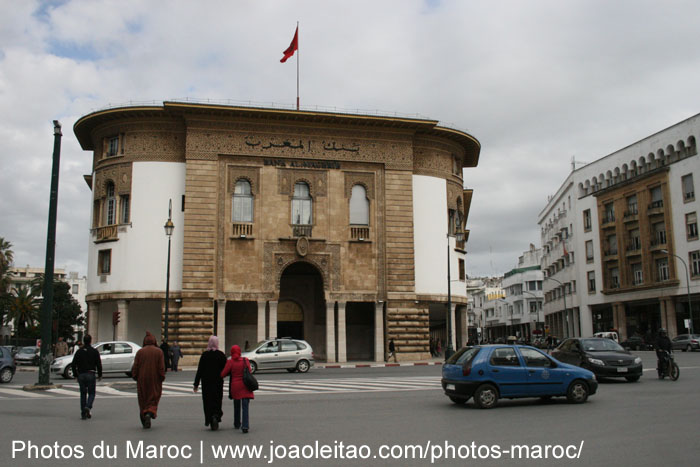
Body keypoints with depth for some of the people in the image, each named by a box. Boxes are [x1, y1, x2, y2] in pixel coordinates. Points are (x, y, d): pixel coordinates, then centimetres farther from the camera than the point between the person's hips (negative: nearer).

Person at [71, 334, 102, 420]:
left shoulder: (79, 351, 5)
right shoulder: (94, 351, -2)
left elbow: (74, 364, 4)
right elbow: (99, 364, -4)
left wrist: (75, 375, 13)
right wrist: (100, 375, 7)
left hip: (81, 375, 2)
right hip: (91, 374, -2)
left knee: (83, 394, 10)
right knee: (91, 393, 7)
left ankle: (83, 413, 8)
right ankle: (88, 407, -19)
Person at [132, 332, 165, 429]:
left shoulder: (140, 351, -1)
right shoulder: (159, 351, -4)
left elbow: (135, 366, -2)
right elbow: (161, 367, -9)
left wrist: (135, 377, 8)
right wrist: (162, 378, -1)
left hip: (142, 380, 1)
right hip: (154, 380, -1)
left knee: (143, 399, 13)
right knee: (153, 398, 7)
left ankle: (144, 420, 16)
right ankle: (149, 413, -19)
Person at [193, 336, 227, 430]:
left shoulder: (204, 354, -4)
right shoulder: (221, 354, -5)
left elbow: (199, 370, -3)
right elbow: (225, 369, -2)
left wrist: (196, 383, 1)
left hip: (206, 382, 0)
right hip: (218, 383, 0)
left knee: (208, 402, 8)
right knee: (217, 401, 9)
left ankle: (210, 421, 7)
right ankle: (216, 416, -15)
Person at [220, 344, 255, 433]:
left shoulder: (230, 362, -7)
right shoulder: (246, 360, 0)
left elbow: (223, 374, -8)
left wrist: (231, 372, 10)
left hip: (235, 386, 0)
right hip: (245, 386, 0)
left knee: (236, 406, 19)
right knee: (245, 406, -3)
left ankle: (237, 424, 33)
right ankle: (245, 426, -16)